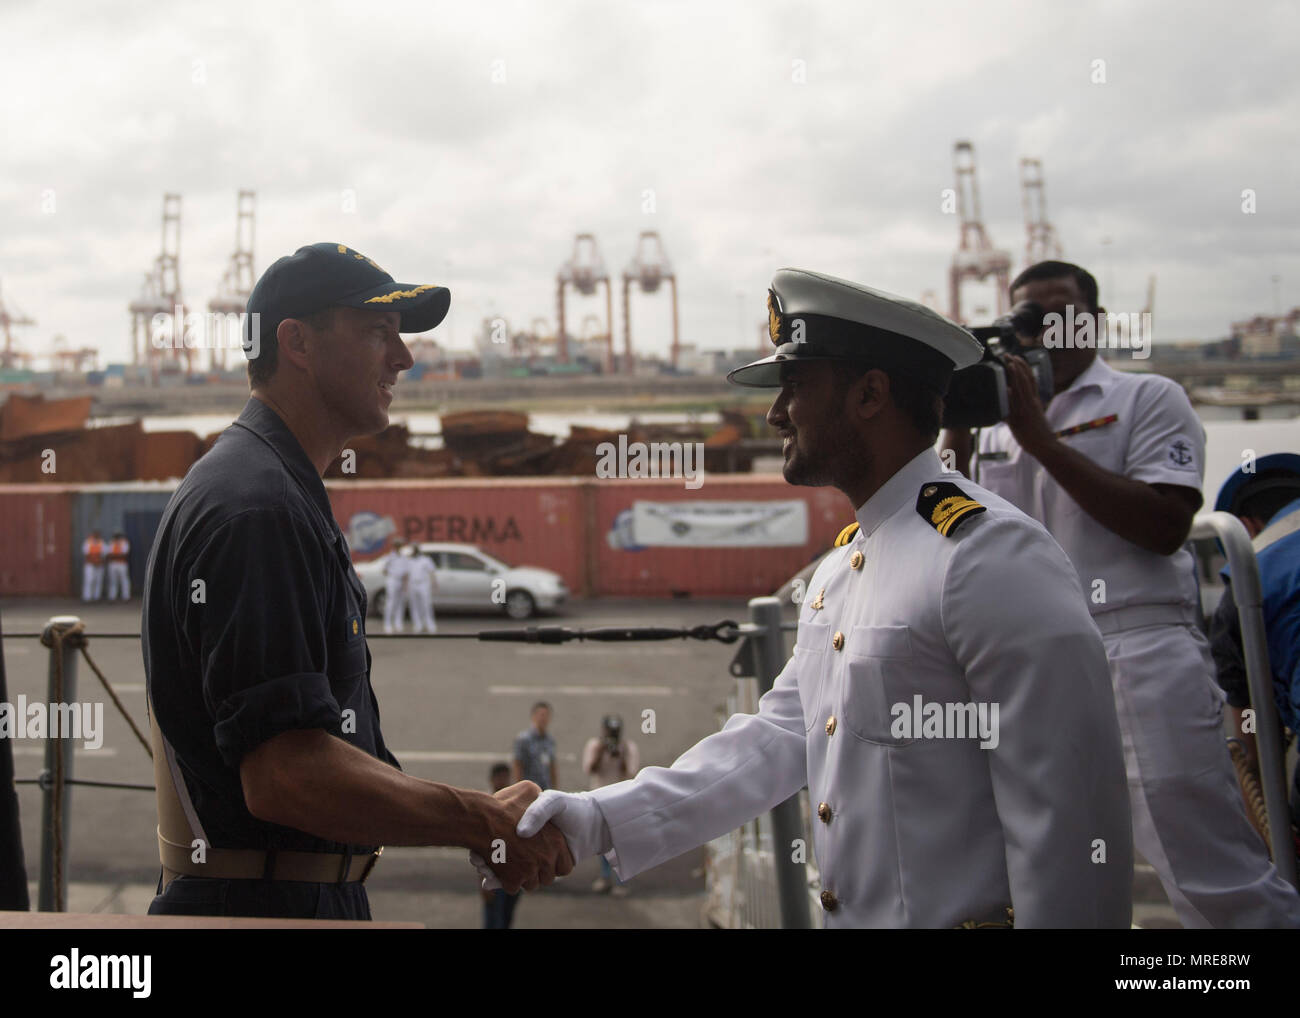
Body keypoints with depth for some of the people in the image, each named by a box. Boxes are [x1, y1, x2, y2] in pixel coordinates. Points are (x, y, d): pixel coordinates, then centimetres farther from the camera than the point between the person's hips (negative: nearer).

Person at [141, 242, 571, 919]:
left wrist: (487, 824, 5)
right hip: (264, 903, -10)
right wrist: (486, 822, -18)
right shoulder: (256, 506, -18)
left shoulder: (292, 502, 15)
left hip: (318, 896, 10)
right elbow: (287, 775, -26)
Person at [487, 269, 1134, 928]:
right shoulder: (839, 568, 9)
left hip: (963, 911, -8)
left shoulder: (994, 556, -20)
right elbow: (777, 737, 7)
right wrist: (603, 822, 0)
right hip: (849, 913, 9)